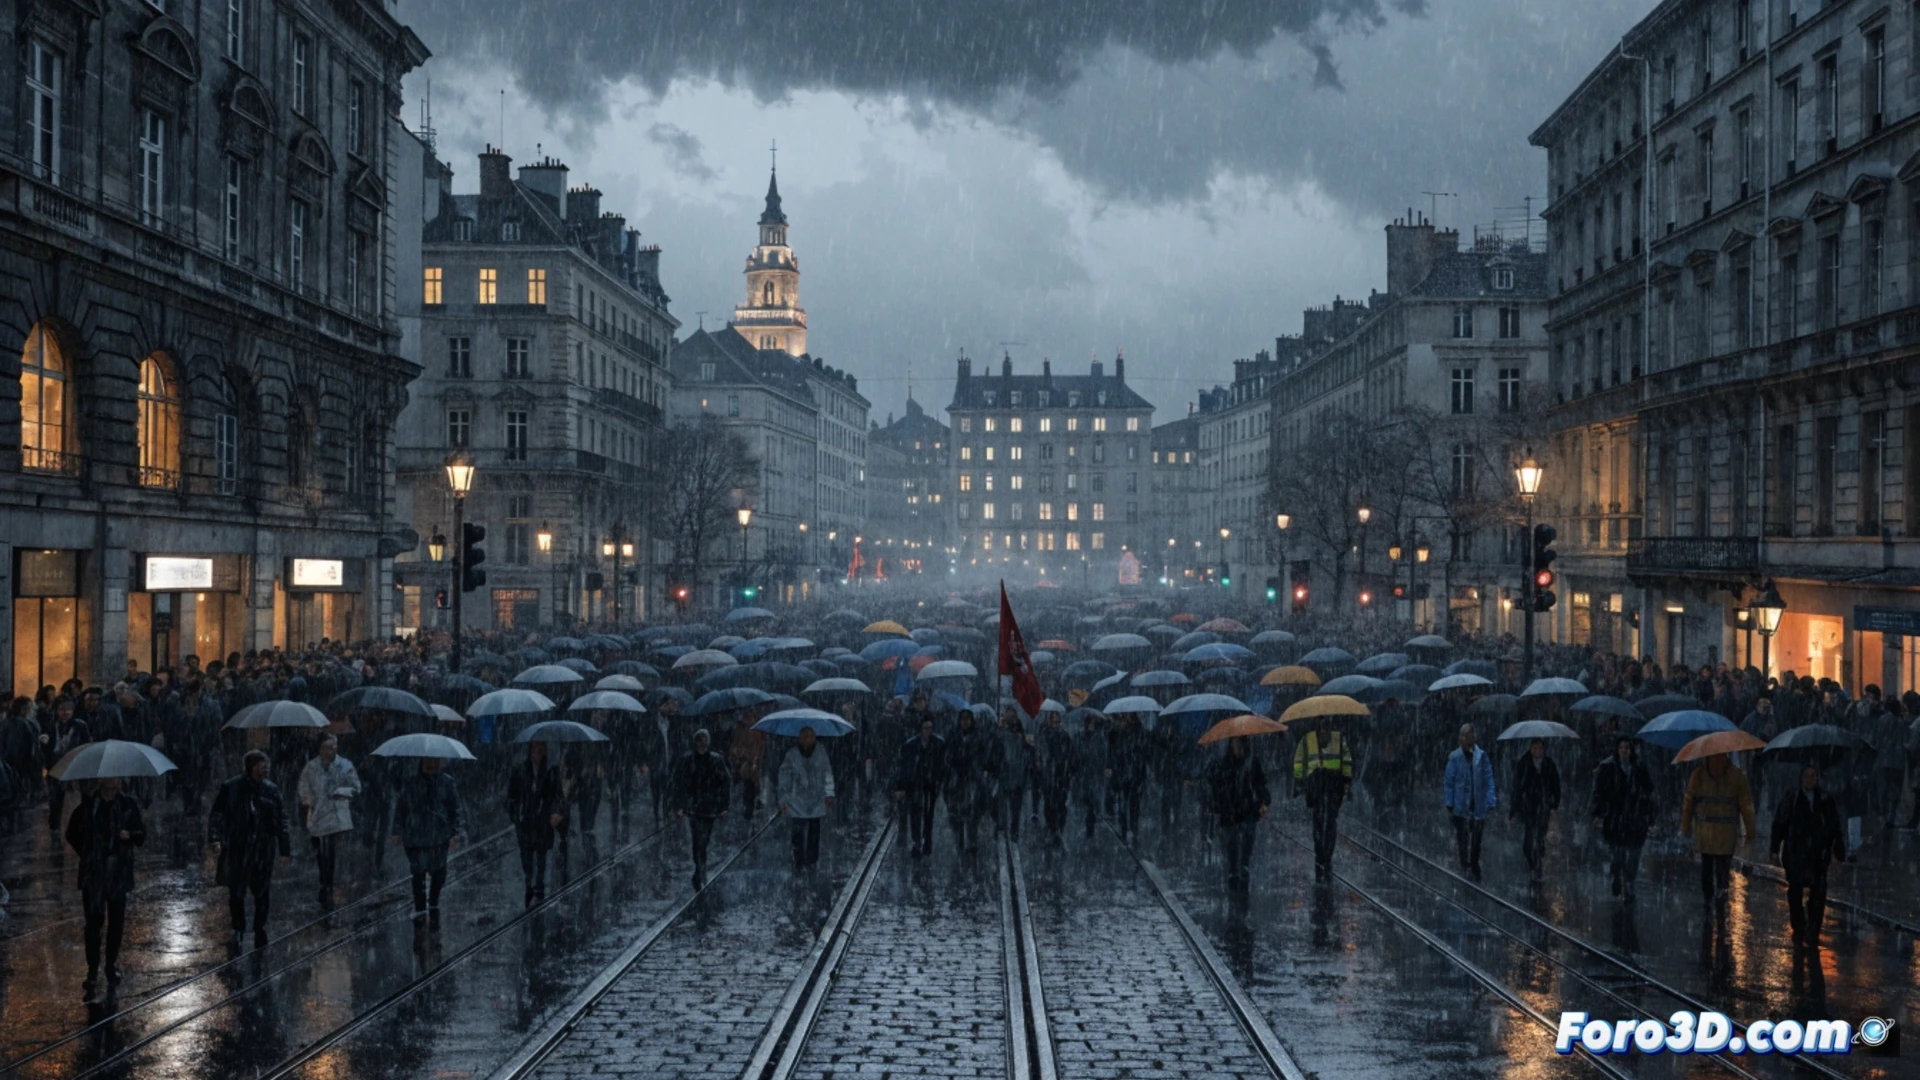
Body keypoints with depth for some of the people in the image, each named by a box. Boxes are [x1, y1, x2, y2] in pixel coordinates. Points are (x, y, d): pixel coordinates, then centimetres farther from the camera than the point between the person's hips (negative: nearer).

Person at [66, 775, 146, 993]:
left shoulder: (127, 804, 1)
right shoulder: (88, 805, 0)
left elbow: (141, 834, 4)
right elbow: (72, 833, 12)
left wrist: (130, 835, -16)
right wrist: (85, 853, 5)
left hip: (119, 873, 1)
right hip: (93, 873, -1)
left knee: (116, 921, 5)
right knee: (93, 920, -4)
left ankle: (112, 968, 18)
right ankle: (92, 971, 1)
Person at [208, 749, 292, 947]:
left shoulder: (270, 790, 2)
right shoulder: (230, 788, -4)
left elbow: (280, 822, 6)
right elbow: (216, 815, -2)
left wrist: (285, 850, 6)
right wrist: (216, 839, -16)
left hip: (262, 850, 1)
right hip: (237, 849, -1)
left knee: (262, 892, 3)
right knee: (236, 890, 4)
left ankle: (260, 929, 18)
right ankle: (238, 929, 21)